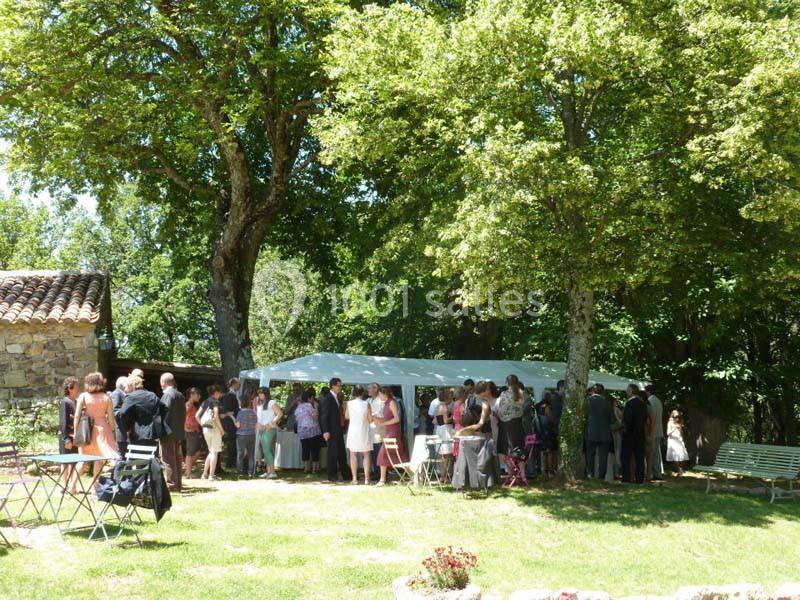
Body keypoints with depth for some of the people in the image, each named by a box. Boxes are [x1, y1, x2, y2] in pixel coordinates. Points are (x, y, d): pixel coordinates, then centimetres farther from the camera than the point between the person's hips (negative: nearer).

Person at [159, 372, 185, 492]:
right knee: (177, 459, 13)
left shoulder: (167, 395, -14)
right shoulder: (180, 395, 13)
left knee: (169, 459, -4)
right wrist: (180, 428, 18)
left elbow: (166, 413, -19)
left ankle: (171, 484, -3)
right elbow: (183, 414, 15)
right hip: (179, 432, 9)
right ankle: (177, 484, 18)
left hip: (169, 432, -9)